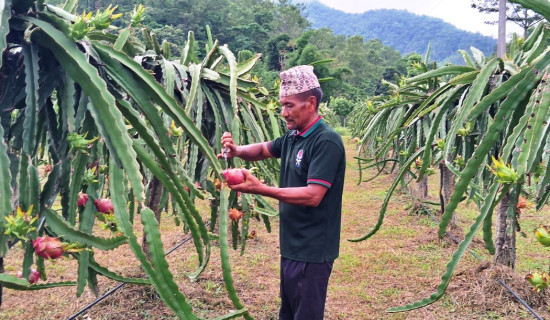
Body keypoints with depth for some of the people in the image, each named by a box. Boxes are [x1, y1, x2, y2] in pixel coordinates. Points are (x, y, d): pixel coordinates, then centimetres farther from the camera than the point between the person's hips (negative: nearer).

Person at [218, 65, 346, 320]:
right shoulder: (292, 136, 7)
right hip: (292, 246, 9)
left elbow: (313, 196, -27)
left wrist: (261, 189, -28)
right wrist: (237, 150, 2)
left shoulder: (326, 142, -20)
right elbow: (263, 150, 23)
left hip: (312, 251, -9)